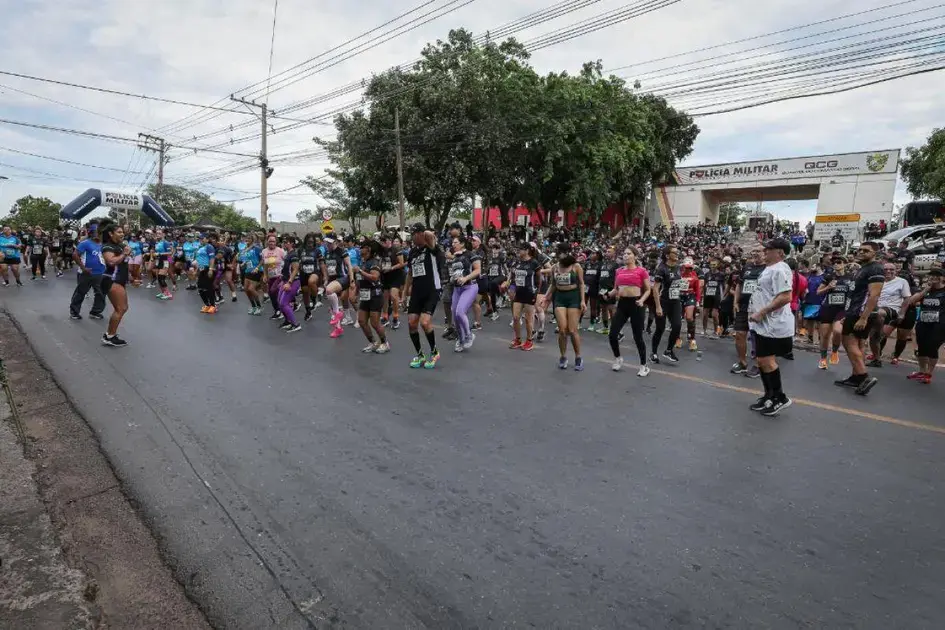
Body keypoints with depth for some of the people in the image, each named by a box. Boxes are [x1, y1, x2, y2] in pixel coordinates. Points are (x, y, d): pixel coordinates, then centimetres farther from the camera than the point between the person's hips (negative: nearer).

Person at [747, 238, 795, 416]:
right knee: (762, 360, 14)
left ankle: (780, 398, 9)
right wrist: (757, 313, 15)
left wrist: (761, 312, -23)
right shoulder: (770, 269, 16)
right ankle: (770, 396, 26)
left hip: (773, 325, -10)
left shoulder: (779, 269, -16)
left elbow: (785, 297, -26)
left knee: (766, 360, -5)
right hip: (764, 324, 10)